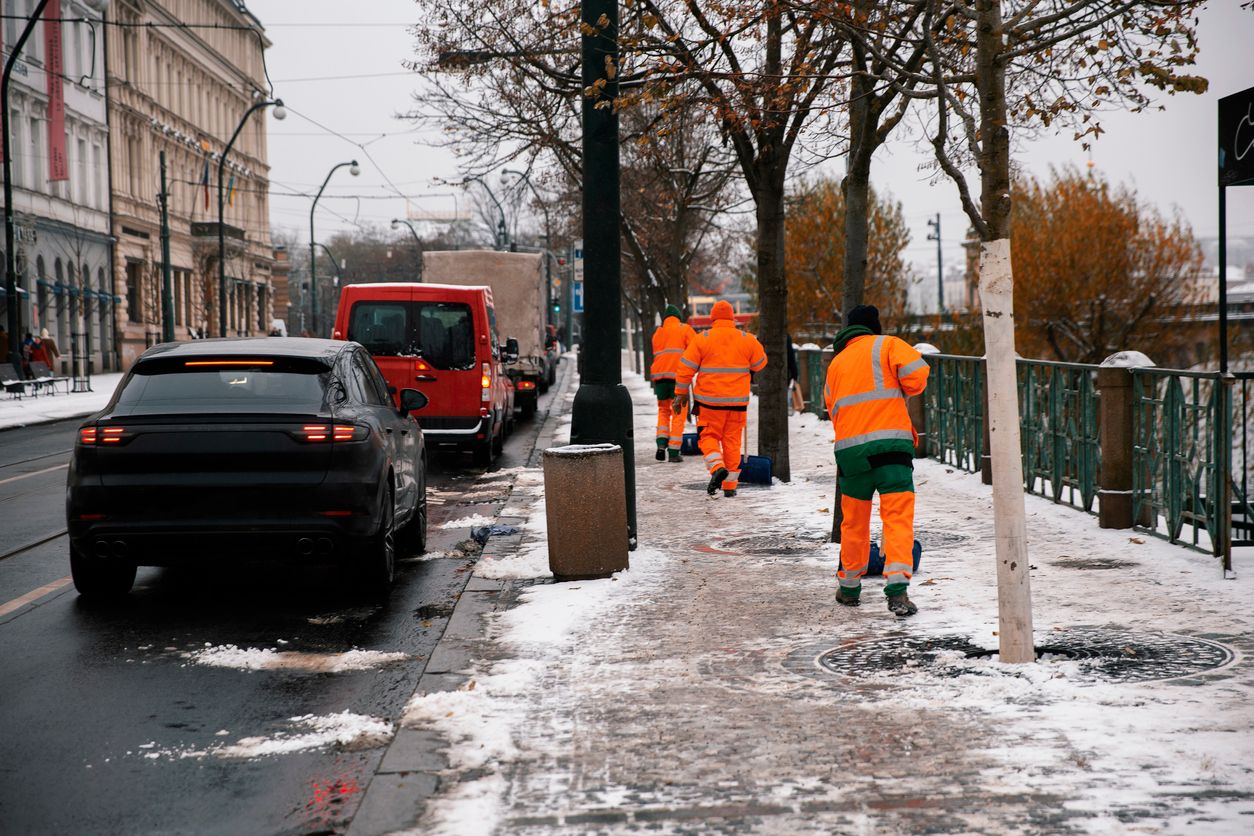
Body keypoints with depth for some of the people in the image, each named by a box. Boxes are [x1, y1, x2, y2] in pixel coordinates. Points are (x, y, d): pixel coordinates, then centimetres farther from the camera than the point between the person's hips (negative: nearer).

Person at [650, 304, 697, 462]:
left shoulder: (658, 332, 20)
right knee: (679, 413, 3)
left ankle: (661, 444, 1)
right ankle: (674, 452, -2)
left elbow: (656, 355, 16)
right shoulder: (685, 329, 6)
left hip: (659, 374, 4)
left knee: (663, 410, 19)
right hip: (678, 374, -4)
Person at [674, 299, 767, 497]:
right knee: (732, 440, 10)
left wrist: (681, 393, 5)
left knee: (709, 436, 10)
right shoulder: (747, 340, 1)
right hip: (738, 399, 2)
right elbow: (760, 364, 14)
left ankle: (717, 466, -17)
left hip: (710, 399, -2)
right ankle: (730, 485, 10)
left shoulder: (702, 339, -4)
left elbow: (686, 367, -3)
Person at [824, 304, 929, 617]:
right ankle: (897, 586, -19)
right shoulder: (886, 345, 6)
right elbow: (916, 374, -8)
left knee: (854, 519, 17)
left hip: (849, 447, 4)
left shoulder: (836, 362, 22)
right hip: (890, 443, -4)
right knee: (898, 516, -5)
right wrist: (900, 392, 11)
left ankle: (849, 587, 28)